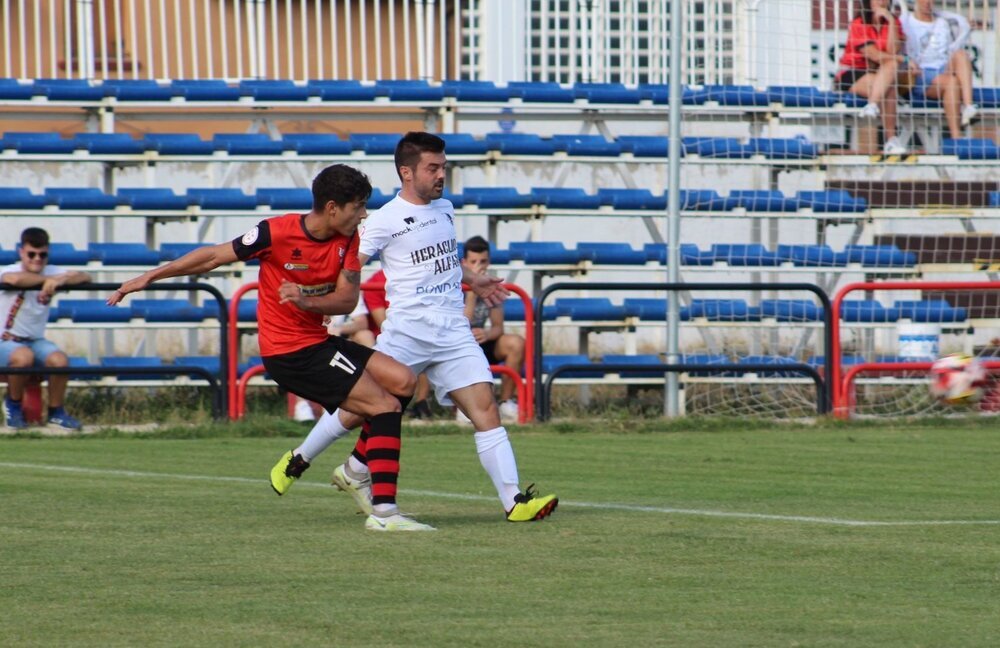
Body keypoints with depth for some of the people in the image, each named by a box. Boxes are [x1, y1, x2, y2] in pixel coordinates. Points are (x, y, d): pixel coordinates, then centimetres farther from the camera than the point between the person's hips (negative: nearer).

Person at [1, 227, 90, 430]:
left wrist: (60, 280, -27)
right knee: (24, 357, -36)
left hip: (35, 340, 5)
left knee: (60, 361, -24)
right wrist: (47, 279, -27)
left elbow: (84, 277, -9)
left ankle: (56, 412, 0)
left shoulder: (51, 272, 2)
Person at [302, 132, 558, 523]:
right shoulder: (386, 220, -6)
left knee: (484, 406, -10)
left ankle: (515, 501, -15)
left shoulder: (444, 209, 15)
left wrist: (474, 282, 31)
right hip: (407, 330, -5)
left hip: (453, 330, 5)